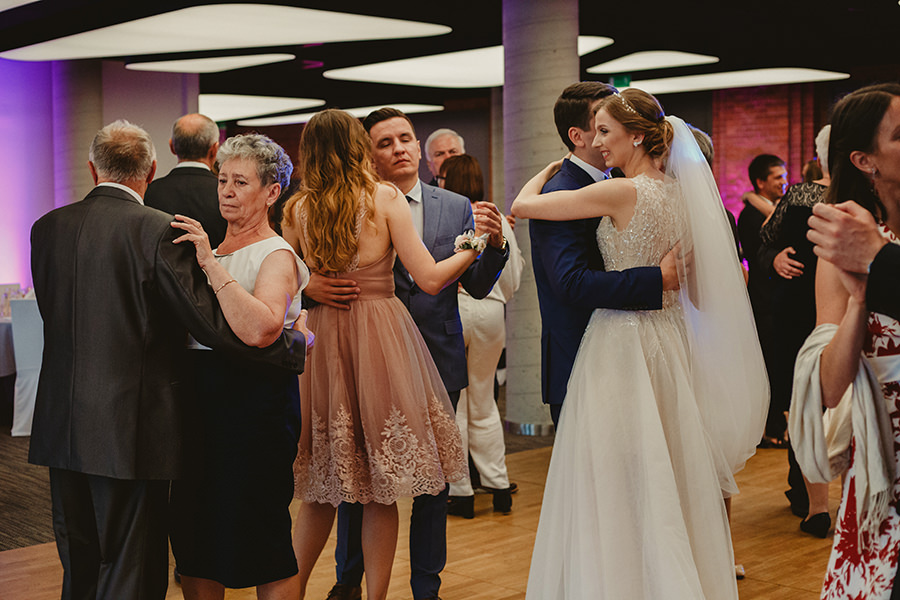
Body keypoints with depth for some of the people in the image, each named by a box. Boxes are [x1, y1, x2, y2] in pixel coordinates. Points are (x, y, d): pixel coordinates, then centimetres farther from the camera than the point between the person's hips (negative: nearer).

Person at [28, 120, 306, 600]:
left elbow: (54, 313, 13)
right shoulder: (159, 230, -13)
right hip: (131, 429, -5)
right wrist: (295, 345, -4)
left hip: (61, 426, 6)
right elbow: (211, 322, -15)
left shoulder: (47, 228, 4)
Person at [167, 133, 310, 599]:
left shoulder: (276, 256, -9)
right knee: (193, 539, 15)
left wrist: (210, 263, -25)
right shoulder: (210, 247, 14)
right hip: (199, 401, 8)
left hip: (255, 404, -7)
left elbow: (258, 330, -28)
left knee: (262, 542, 0)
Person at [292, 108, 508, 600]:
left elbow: (477, 287, 4)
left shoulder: (456, 208, 5)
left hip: (437, 360, 2)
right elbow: (307, 269, -3)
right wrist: (311, 286, -26)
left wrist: (494, 242, -14)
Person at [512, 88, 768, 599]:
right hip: (672, 343, 8)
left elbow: (522, 205, -9)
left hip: (623, 346, -8)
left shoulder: (623, 192, -15)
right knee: (672, 483, 15)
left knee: (618, 491, 2)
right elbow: (700, 295, 12)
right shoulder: (682, 194, 7)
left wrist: (551, 167, 9)